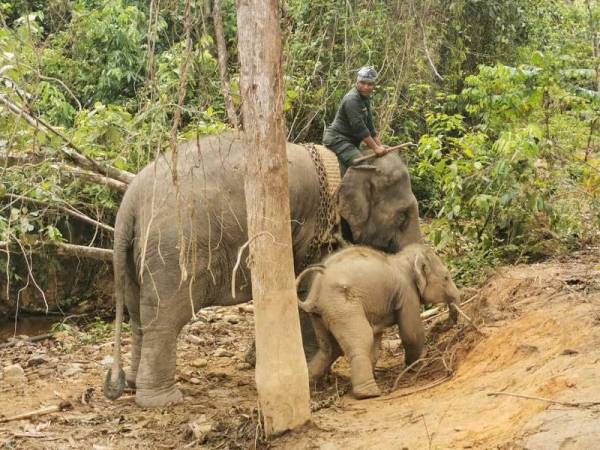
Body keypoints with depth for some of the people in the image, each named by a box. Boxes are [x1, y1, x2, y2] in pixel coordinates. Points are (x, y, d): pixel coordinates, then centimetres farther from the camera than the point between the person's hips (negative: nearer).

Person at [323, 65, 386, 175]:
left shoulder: (365, 98, 12)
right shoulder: (352, 99, -19)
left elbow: (369, 125, 15)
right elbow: (359, 127, -23)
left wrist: (380, 146, 9)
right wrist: (375, 148, -19)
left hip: (349, 141, 11)